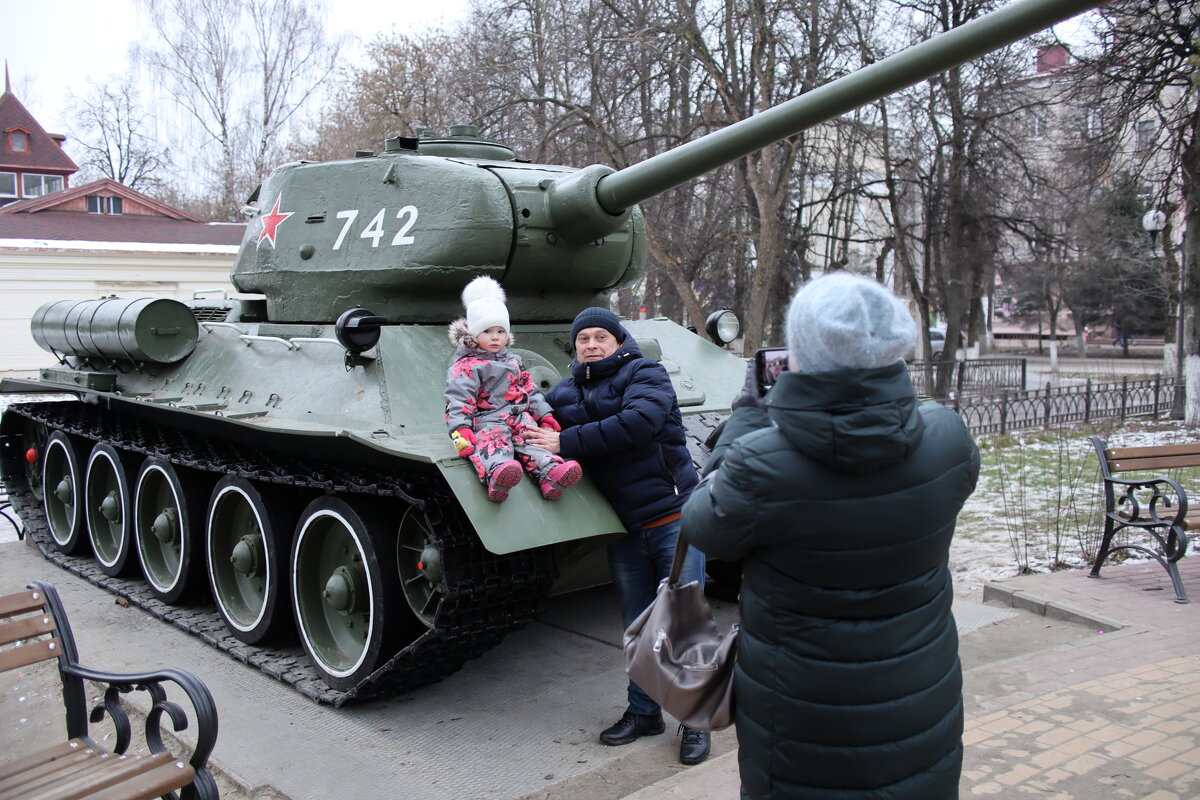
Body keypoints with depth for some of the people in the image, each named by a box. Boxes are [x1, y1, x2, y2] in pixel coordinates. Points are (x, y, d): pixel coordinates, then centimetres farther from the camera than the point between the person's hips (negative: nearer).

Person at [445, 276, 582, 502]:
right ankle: (497, 475, -67)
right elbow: (458, 400, -10)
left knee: (532, 441, -21)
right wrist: (461, 429, -24)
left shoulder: (514, 362, 24)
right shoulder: (465, 366, 1)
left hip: (519, 416, 7)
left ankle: (551, 473, -46)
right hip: (487, 420, -7)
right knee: (492, 443, -35)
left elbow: (530, 390, 28)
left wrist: (544, 415, 19)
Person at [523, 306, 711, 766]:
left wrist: (566, 442, -24)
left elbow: (637, 422, -25)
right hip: (623, 528, 5)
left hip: (671, 516, -5)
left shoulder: (645, 375, -7)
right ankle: (643, 712, 29)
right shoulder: (564, 393, 11)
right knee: (636, 624, 14)